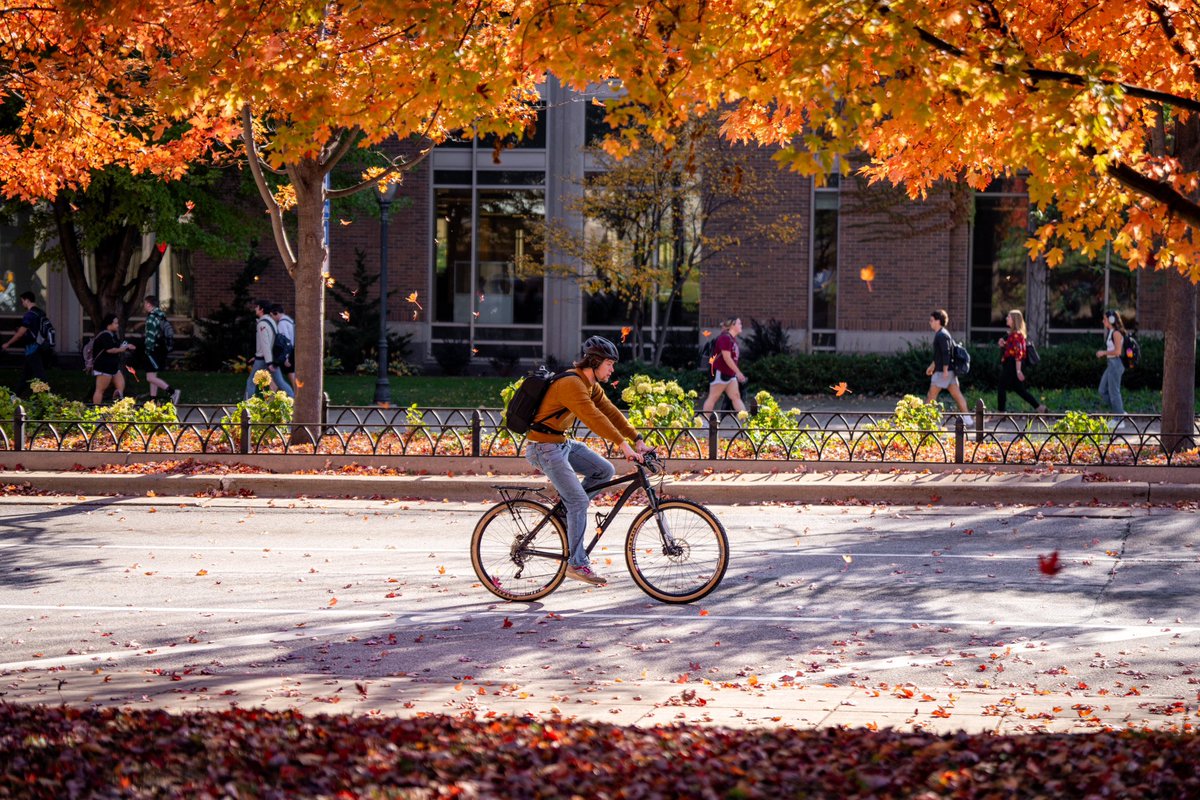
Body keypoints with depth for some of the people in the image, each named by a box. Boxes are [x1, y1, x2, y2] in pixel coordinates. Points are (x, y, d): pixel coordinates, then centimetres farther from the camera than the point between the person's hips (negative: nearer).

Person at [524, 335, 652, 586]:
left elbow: (610, 411, 6)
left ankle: (567, 507, 13)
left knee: (605, 470, 4)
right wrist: (623, 445, -37)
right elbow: (593, 417, -32)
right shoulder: (571, 383, -23)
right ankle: (577, 564, -7)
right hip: (545, 447, -10)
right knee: (579, 501, -13)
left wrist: (637, 439, -4)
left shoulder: (591, 385, 9)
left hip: (563, 443, 10)